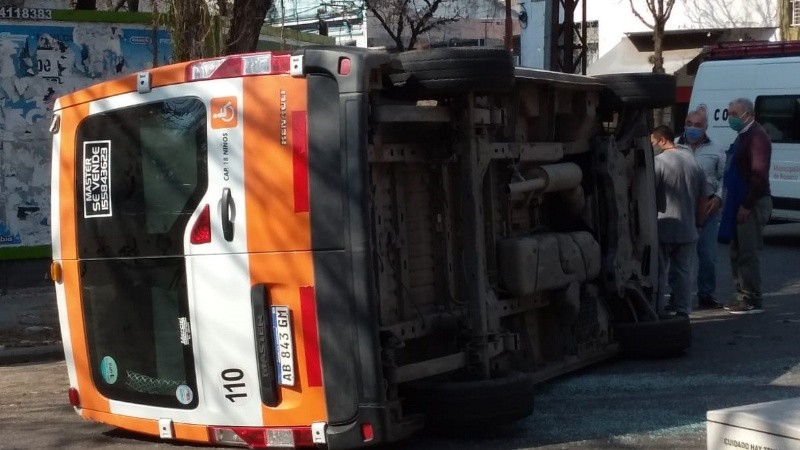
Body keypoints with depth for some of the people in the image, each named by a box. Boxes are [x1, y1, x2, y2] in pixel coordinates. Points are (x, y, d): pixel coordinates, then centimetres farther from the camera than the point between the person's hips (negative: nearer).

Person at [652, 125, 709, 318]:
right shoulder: (693, 161, 9)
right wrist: (697, 222, 21)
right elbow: (703, 198, 13)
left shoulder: (659, 161, -12)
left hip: (663, 229, -5)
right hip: (688, 229, 6)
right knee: (684, 271, 12)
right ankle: (683, 312, 13)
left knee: (660, 272, 3)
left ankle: (658, 312, 6)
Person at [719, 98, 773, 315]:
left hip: (753, 204, -10)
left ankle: (752, 301, -5)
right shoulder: (743, 136, 17)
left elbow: (759, 174, -21)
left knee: (747, 253, -9)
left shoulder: (757, 136, -14)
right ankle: (742, 296, 20)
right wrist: (730, 202, 17)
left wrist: (747, 205, -22)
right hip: (741, 203, 10)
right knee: (737, 252, 13)